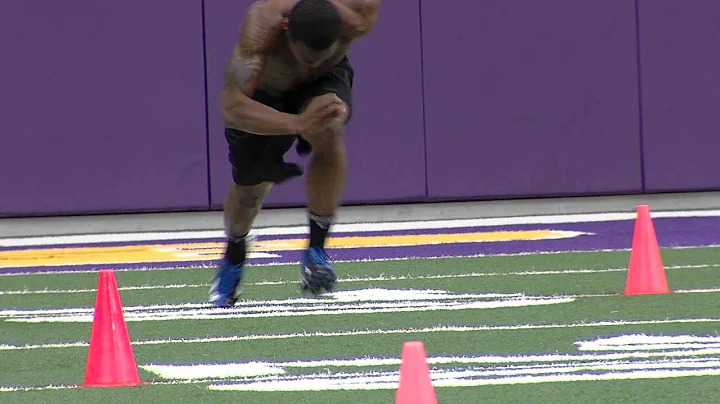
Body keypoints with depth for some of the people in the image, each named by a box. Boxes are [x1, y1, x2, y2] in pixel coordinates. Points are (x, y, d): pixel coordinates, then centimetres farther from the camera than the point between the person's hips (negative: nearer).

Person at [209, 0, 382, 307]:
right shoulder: (261, 26, -45)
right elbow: (231, 108, -51)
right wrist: (297, 124, -63)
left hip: (324, 83, 0)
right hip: (261, 92, 0)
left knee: (329, 131, -34)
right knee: (250, 189, 13)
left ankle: (316, 249, -21)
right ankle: (233, 259, 48)